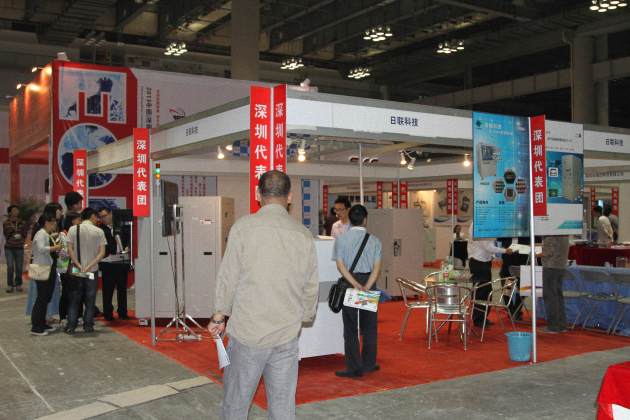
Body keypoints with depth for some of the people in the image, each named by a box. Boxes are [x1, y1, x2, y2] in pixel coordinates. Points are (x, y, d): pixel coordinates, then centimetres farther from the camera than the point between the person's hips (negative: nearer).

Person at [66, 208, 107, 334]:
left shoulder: (73, 229, -1)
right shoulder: (99, 231, -2)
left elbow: (70, 250, -8)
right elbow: (102, 253, -9)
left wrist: (79, 265, -10)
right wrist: (90, 265, -12)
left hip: (77, 270, 1)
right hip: (93, 270, 0)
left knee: (74, 299, 8)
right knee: (90, 300, 9)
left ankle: (71, 327, 9)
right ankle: (88, 326, 11)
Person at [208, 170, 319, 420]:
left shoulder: (244, 227, -7)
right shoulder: (304, 235, 2)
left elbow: (228, 277, -5)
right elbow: (311, 288, 9)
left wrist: (219, 316, 8)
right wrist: (304, 318, 25)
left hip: (247, 333, -3)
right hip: (287, 335, 3)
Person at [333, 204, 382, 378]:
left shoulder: (341, 239, -2)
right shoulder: (374, 240, -1)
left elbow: (340, 265, -12)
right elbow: (377, 267, -10)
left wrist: (355, 285, -16)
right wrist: (366, 287, -16)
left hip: (348, 283, -1)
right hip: (369, 281, 1)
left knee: (350, 327, 4)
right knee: (369, 325, 13)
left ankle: (354, 368, 5)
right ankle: (369, 364, 21)